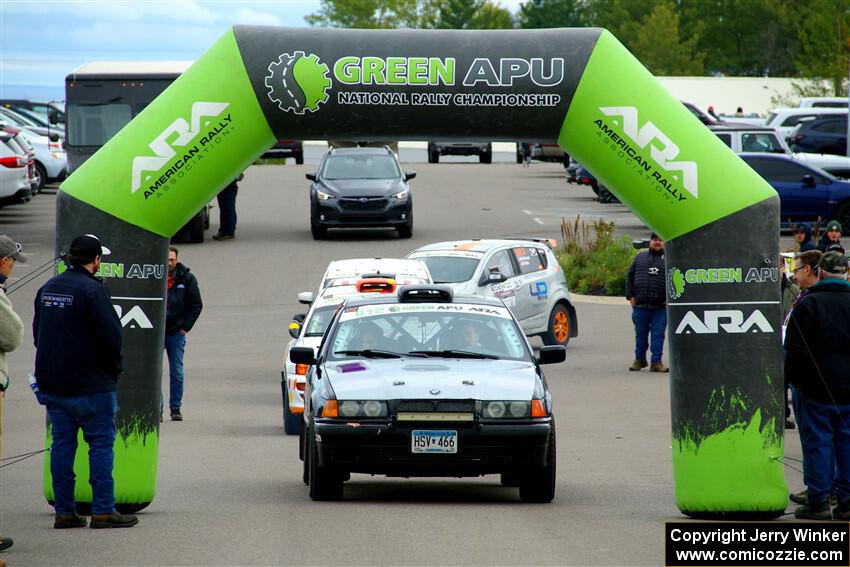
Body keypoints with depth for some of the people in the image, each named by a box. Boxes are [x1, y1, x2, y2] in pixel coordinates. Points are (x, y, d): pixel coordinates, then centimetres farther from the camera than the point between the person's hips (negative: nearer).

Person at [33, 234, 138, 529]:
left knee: (62, 445, 9)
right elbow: (111, 335, -18)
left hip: (52, 383, 7)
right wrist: (113, 369, -2)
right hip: (91, 386, -7)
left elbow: (37, 332, 18)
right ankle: (103, 511, -2)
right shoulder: (92, 290, -15)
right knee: (101, 444, -1)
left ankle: (64, 512, 9)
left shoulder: (48, 288, 11)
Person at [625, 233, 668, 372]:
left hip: (660, 307, -3)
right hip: (640, 305, 3)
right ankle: (639, 359, 23)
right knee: (640, 334, 10)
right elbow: (630, 277, 16)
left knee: (658, 334, -4)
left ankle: (656, 362, -1)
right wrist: (630, 296, 5)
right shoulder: (640, 258, 15)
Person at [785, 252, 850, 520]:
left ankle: (818, 501, 0)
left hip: (817, 388, -4)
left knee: (817, 442, 1)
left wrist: (795, 379, 2)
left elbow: (796, 350, -10)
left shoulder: (809, 304, -8)